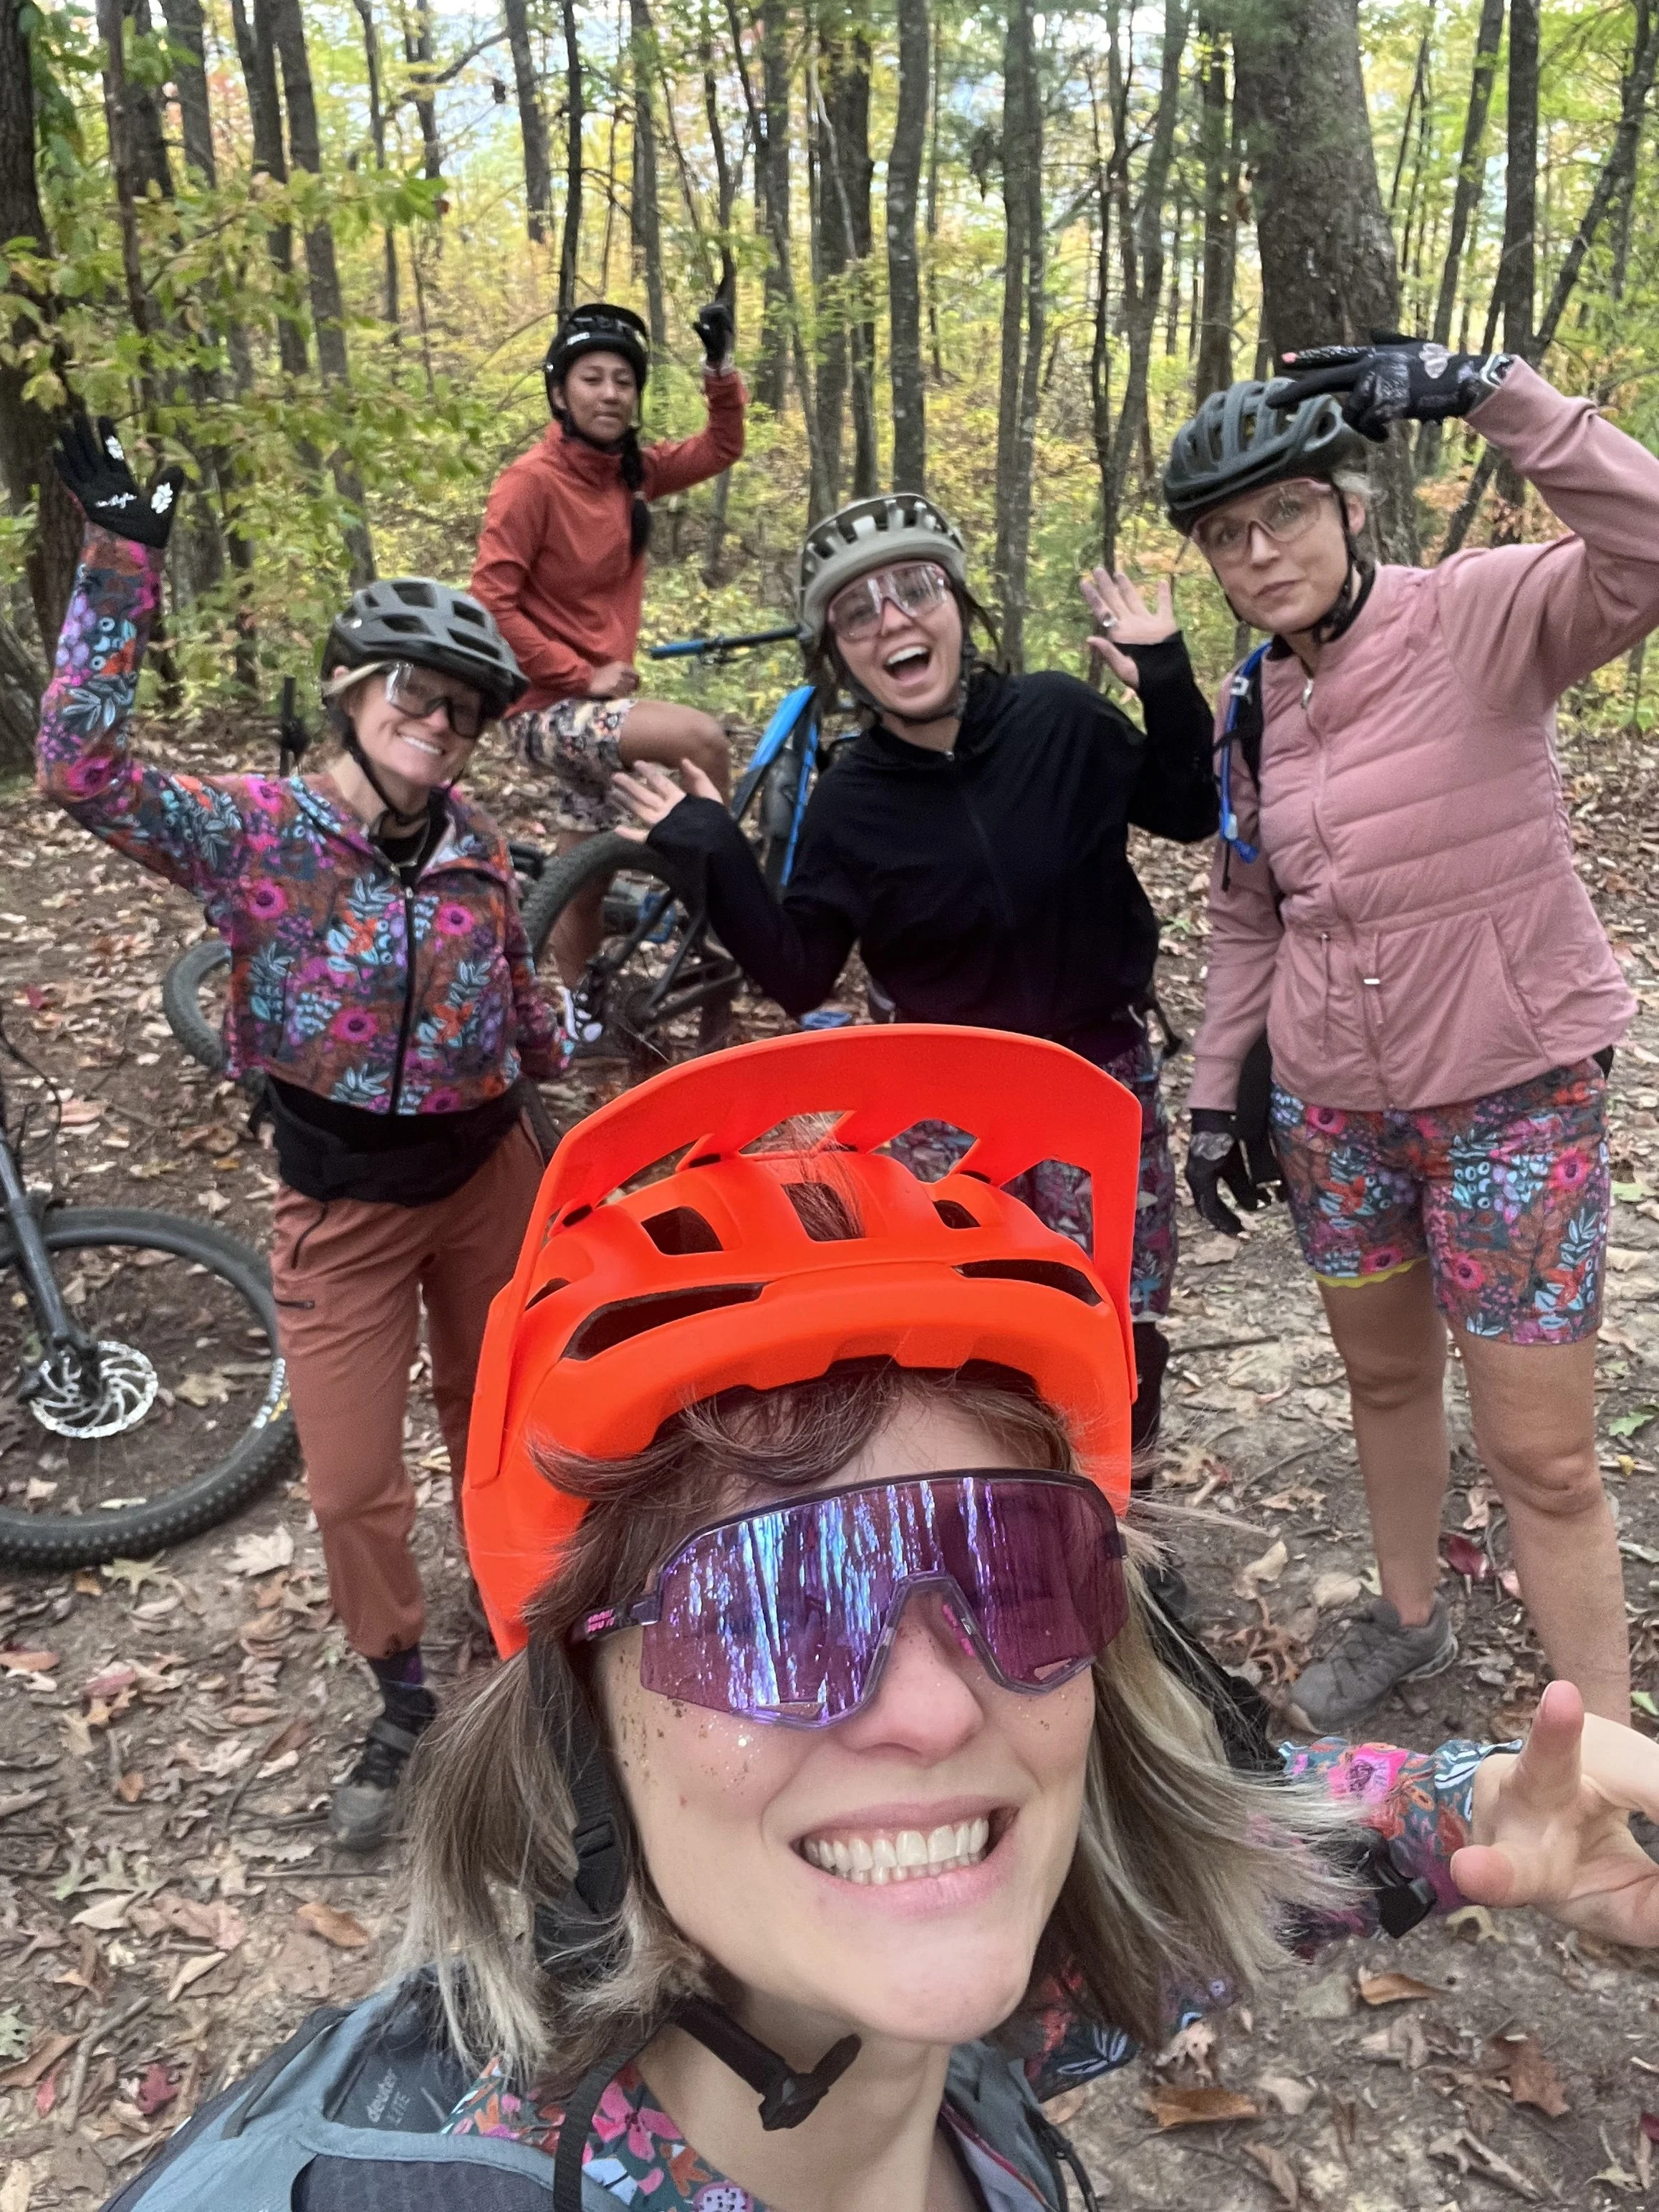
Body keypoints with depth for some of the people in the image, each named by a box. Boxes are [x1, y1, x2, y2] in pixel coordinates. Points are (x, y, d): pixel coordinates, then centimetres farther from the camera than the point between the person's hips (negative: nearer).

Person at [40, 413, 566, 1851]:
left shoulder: (475, 842, -4)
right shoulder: (257, 830, -15)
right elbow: (80, 765, -28)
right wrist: (121, 563, -30)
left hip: (489, 1173, 3)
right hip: (345, 1202, -3)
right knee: (352, 1482, 4)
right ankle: (405, 1704, 29)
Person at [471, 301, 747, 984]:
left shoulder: (630, 470, 5)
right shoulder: (533, 480, -15)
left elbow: (720, 449, 16)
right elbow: (491, 604, -19)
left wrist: (720, 367, 0)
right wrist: (581, 677, -18)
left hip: (596, 700, 7)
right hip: (549, 706, -7)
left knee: (585, 888, 15)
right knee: (701, 737, -27)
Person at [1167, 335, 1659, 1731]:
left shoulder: (1478, 619, -12)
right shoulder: (1249, 708, 5)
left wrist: (1488, 389, -35)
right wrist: (1213, 1094, 11)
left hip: (1513, 1092, -5)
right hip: (1335, 1103, 5)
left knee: (1543, 1456, -1)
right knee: (1385, 1379, 21)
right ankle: (1407, 1621, 45)